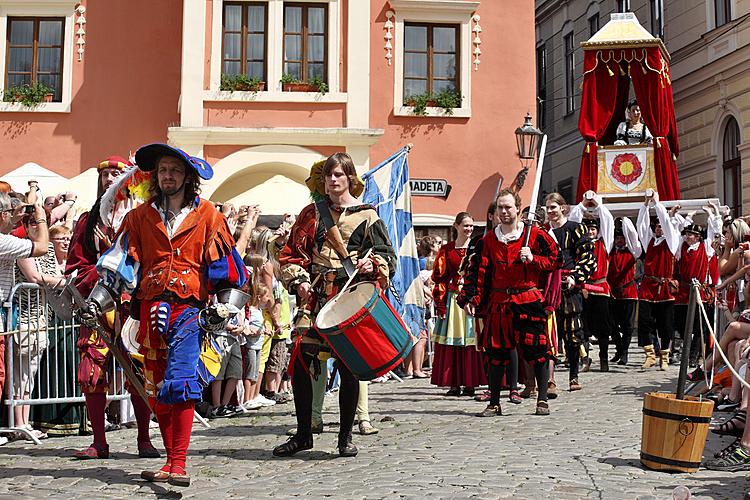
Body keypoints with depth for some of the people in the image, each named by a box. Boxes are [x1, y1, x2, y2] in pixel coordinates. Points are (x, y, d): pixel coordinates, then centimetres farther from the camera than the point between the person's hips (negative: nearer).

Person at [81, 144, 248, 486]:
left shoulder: (207, 215, 5)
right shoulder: (140, 217, 13)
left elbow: (225, 265, 7)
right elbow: (119, 265, 10)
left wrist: (223, 308, 1)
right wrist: (96, 302, 1)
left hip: (190, 308, -4)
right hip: (152, 310, 4)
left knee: (179, 383, -18)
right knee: (157, 392, 6)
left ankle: (177, 466, -17)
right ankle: (172, 462, 17)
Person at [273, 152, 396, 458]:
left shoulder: (367, 216, 8)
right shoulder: (311, 213, 14)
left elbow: (387, 255, 8)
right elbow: (292, 252, 15)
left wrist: (373, 264, -13)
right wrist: (299, 280, -1)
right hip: (315, 297, 2)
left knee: (348, 367, -2)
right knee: (300, 361, -4)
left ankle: (346, 436, 13)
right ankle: (303, 433, 11)